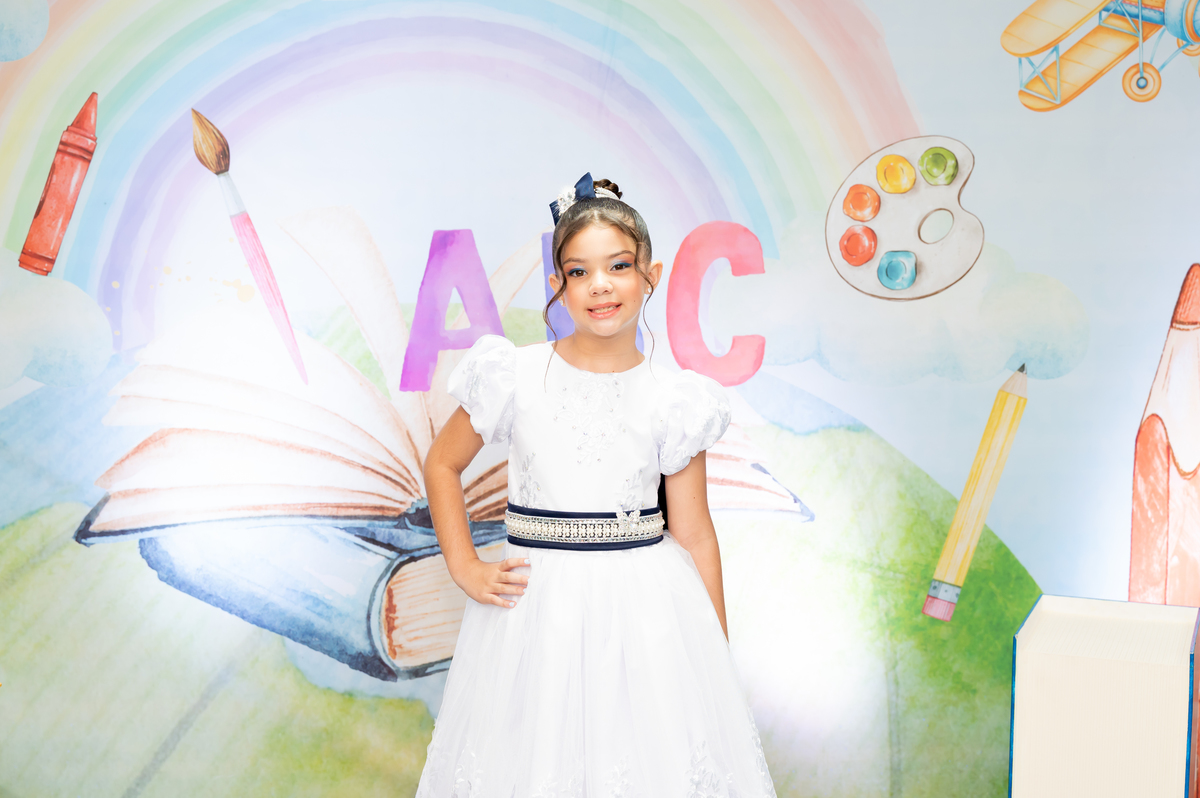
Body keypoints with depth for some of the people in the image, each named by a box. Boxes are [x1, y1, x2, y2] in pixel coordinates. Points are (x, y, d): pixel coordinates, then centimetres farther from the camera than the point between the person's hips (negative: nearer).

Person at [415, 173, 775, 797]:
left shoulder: (673, 401, -1)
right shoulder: (515, 378, -1)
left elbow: (693, 534, 2)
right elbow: (441, 465, 11)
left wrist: (720, 657, 3)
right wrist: (465, 568, 2)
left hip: (643, 611, 0)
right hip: (535, 606, 0)